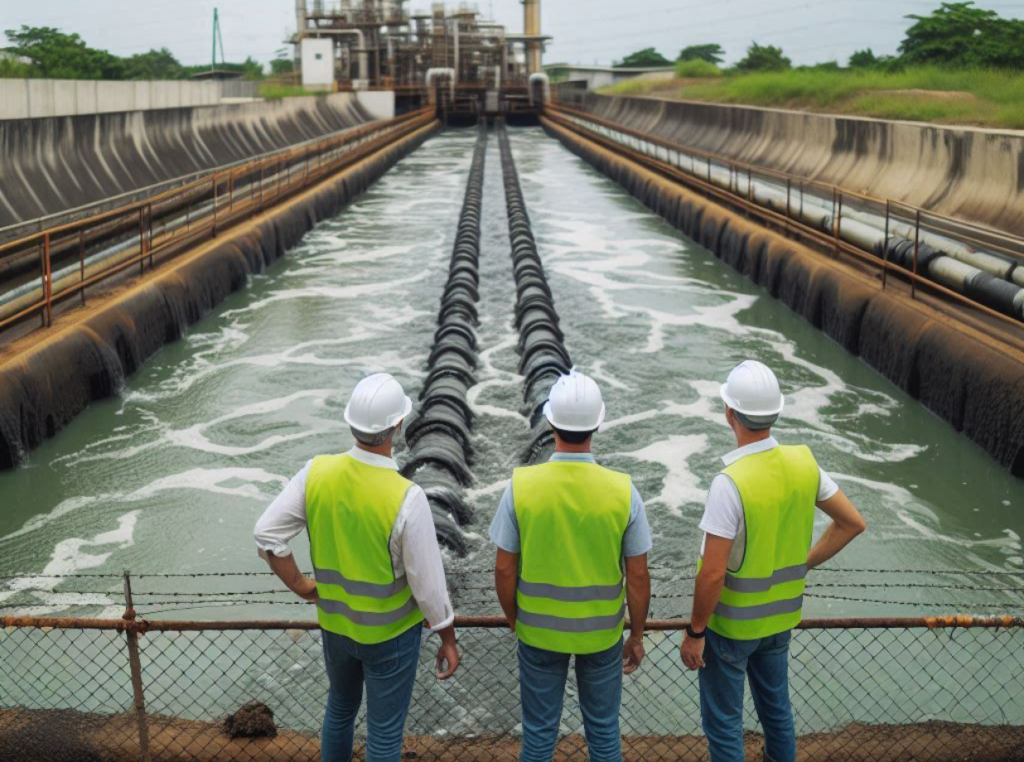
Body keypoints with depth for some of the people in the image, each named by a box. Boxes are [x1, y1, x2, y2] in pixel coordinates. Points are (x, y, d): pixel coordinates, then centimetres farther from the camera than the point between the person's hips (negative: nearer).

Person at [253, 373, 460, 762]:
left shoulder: (317, 472, -15)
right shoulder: (406, 498, -28)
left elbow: (267, 533, -10)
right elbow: (428, 584, -20)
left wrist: (301, 587, 2)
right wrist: (448, 639, -5)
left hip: (334, 623, 5)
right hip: (389, 633, -5)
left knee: (340, 707, 29)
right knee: (384, 730, 14)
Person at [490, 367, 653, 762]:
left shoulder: (521, 486, -17)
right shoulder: (622, 491, -17)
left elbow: (505, 570, -10)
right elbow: (638, 576, -10)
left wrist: (514, 620, 8)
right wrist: (637, 635, 5)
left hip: (538, 630, 0)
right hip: (601, 632, 0)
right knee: (603, 729, 19)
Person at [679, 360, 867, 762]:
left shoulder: (730, 482, -28)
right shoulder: (803, 463, -9)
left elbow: (713, 572, -25)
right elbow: (852, 523, 3)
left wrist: (694, 631, -13)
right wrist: (802, 564, 7)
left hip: (731, 623, -6)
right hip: (781, 615, 6)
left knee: (723, 722, 10)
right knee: (776, 706, 25)